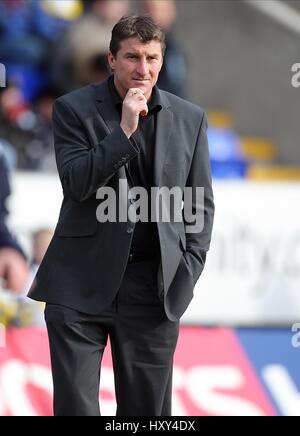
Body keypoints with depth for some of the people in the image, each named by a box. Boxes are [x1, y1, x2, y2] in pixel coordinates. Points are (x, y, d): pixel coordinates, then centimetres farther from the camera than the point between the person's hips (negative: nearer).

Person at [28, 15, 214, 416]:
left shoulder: (190, 119, 8)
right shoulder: (74, 109, 1)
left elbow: (200, 203, 12)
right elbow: (74, 183, -10)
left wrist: (187, 274, 2)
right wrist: (124, 130, -17)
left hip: (154, 287, 2)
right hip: (82, 282, -2)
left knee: (147, 407, 5)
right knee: (75, 405, -2)